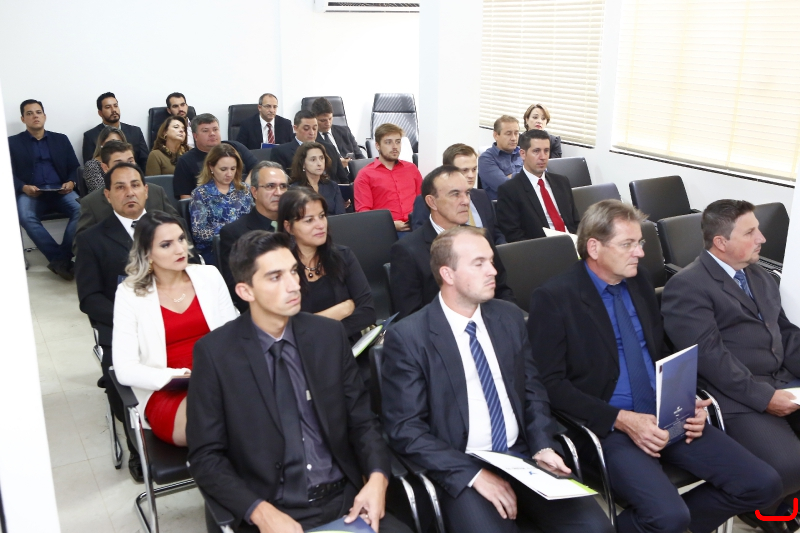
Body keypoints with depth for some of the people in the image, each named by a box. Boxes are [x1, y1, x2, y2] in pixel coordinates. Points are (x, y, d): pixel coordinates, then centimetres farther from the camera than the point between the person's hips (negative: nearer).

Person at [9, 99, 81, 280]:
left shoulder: (61, 139, 20)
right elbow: (9, 174, 5)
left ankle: (61, 260, -31)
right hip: (30, 194, -1)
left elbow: (75, 168, 14)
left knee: (82, 209, -32)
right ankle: (61, 259, -31)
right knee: (25, 217, -35)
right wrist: (24, 187, -15)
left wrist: (71, 182, -9)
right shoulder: (12, 142, 14)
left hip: (61, 192, 1)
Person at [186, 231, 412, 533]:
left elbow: (362, 421, 8)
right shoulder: (214, 352, -7)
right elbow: (205, 456, -4)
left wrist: (377, 477, -10)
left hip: (345, 500, 2)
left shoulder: (329, 334, 1)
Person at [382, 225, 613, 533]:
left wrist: (542, 446, -4)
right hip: (459, 468, -4)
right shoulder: (408, 337, -10)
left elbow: (532, 390, 13)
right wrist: (474, 474, -17)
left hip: (523, 455, 5)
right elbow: (405, 428, -11)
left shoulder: (510, 317, 6)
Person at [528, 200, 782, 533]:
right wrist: (621, 419, -21)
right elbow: (551, 383, -13)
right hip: (607, 427, -7)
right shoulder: (553, 298, -10)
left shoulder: (639, 281, 11)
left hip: (667, 416, 7)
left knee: (763, 484, -4)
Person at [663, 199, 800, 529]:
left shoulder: (760, 277, 19)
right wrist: (763, 396, -21)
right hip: (739, 397, -8)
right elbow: (710, 355, -17)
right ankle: (760, 507, 8)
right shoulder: (687, 286, -10)